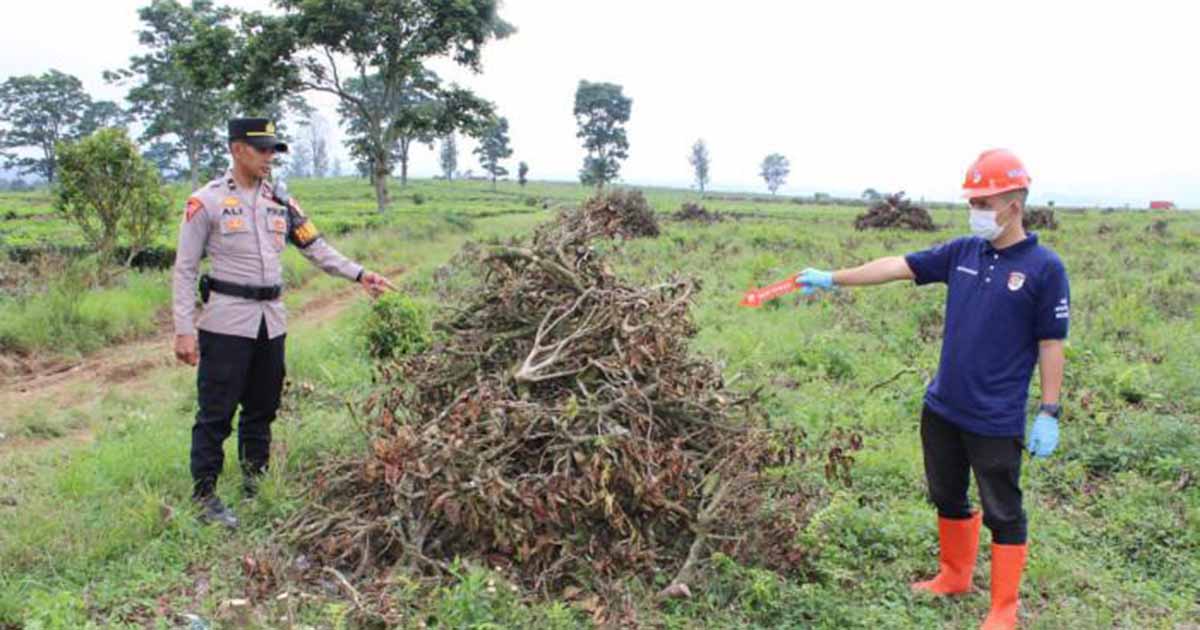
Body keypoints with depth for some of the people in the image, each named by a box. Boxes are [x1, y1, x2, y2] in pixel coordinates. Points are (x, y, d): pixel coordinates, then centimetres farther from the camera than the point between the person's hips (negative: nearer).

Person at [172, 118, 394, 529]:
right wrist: (184, 329, -10)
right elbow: (185, 269, -5)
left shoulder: (280, 202, 11)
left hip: (271, 321, 6)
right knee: (216, 411, -2)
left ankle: (255, 485, 28)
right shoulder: (207, 202, -5)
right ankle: (204, 495, 9)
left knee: (262, 409, 14)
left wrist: (358, 275, 1)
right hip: (227, 322, -5)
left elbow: (316, 248, 13)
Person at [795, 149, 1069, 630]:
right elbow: (897, 266, 4)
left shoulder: (1044, 267, -10)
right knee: (948, 498, 20)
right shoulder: (963, 252, 4)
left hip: (996, 420, -6)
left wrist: (1049, 414, -10)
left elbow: (1051, 344, -9)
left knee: (1003, 513, 6)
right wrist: (833, 278, 0)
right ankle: (955, 577, 40)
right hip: (942, 409, 6)